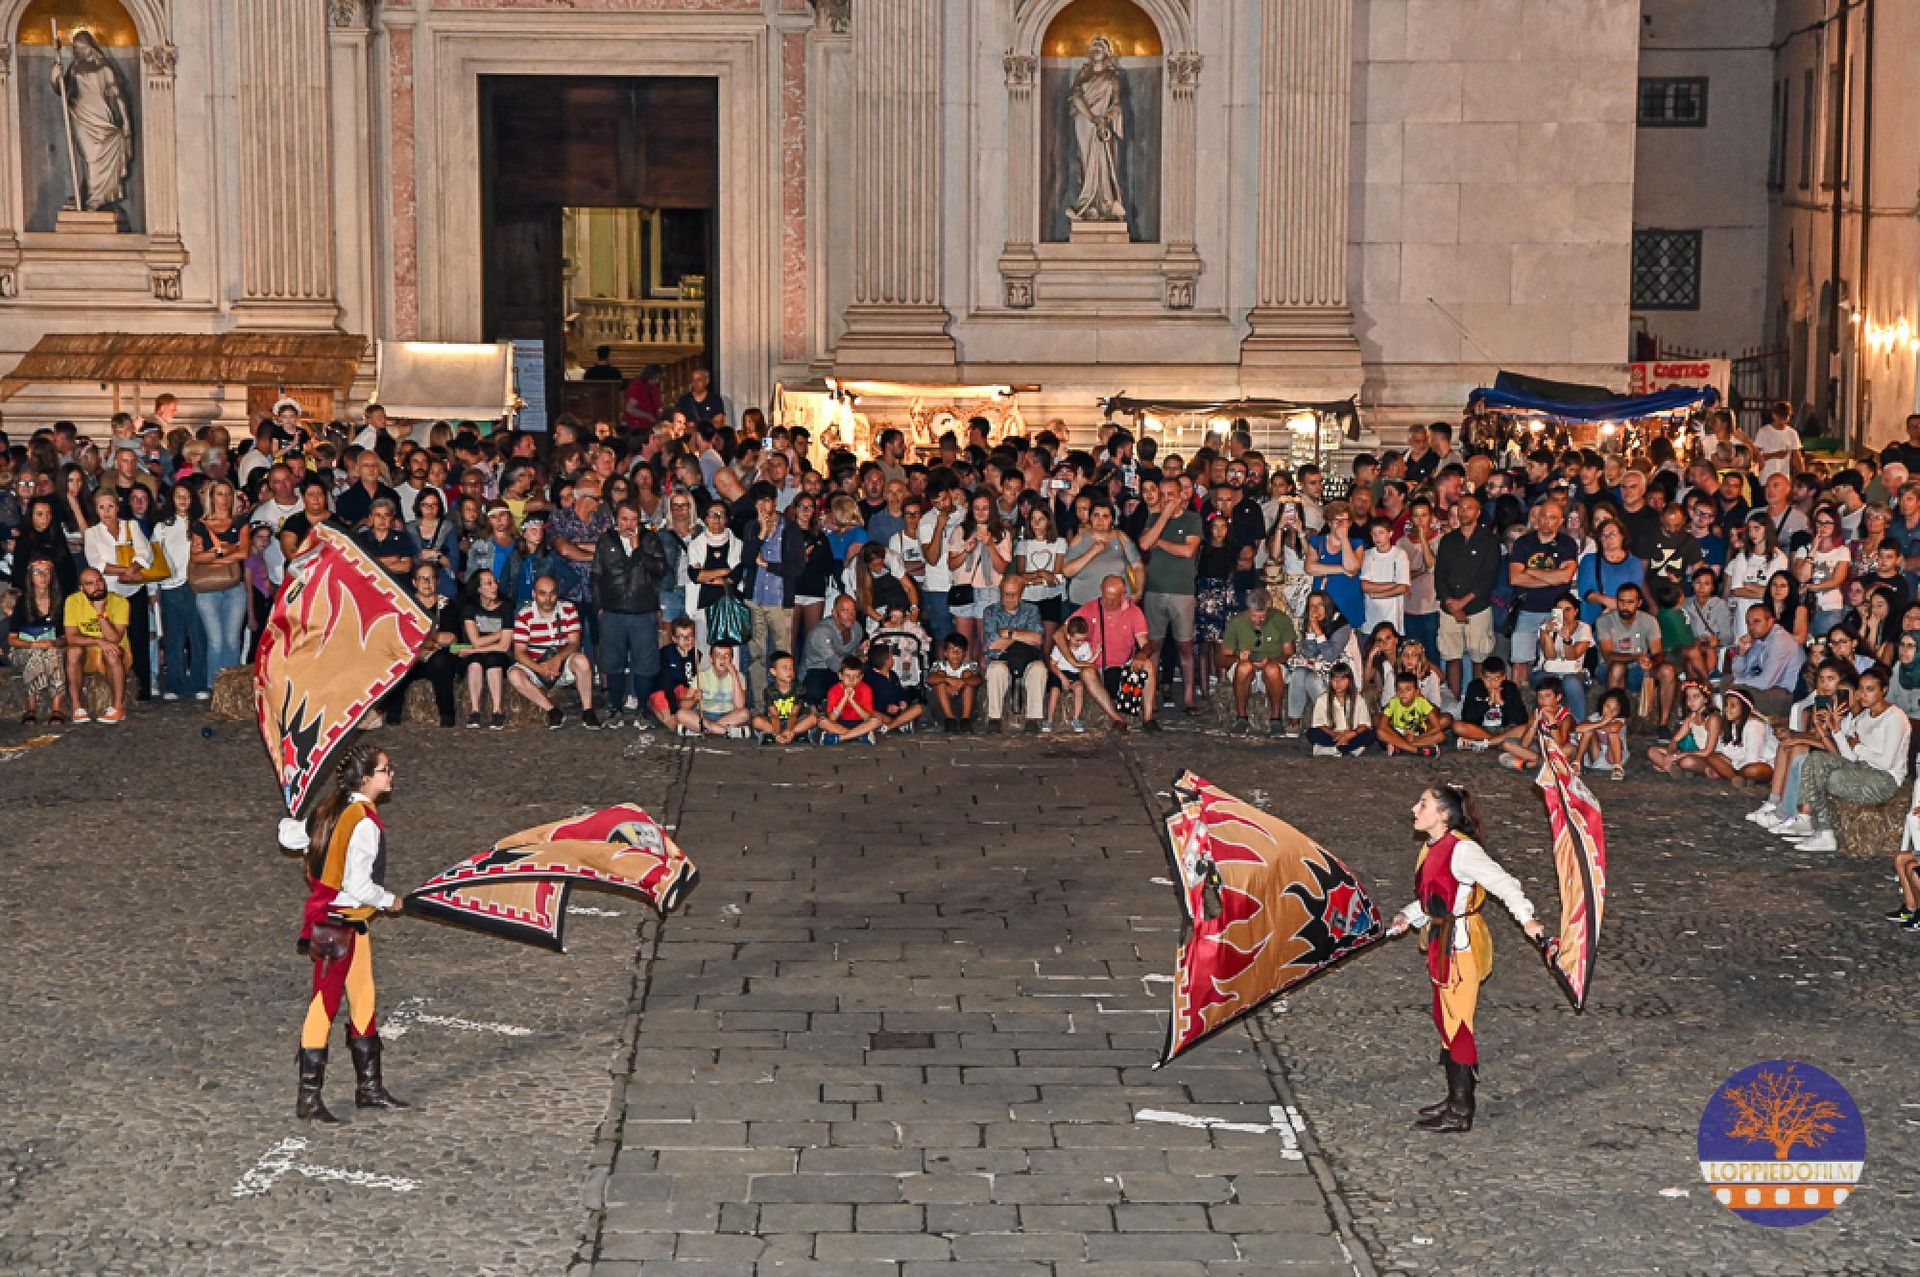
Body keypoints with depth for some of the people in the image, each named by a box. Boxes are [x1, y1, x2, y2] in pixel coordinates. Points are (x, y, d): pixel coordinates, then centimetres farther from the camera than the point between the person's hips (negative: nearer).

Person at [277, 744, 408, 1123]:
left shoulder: (333, 808, 5)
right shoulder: (365, 823, -22)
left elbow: (290, 838, 15)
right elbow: (359, 886, -24)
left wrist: (290, 826, 37)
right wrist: (389, 901, -6)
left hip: (351, 923, 10)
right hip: (337, 925, -10)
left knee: (363, 999, 16)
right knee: (324, 1006, -3)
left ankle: (369, 1086, 26)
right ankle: (309, 1099, 3)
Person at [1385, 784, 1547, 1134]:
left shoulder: (1461, 850, -21)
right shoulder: (1433, 848, 7)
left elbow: (1501, 882, -24)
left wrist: (1526, 919, -31)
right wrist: (1409, 917, 5)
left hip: (1462, 944, -9)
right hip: (1442, 941, 9)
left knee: (1457, 1023, -2)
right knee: (1445, 1019, 17)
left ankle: (1460, 1114, 7)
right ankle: (1456, 1099, 30)